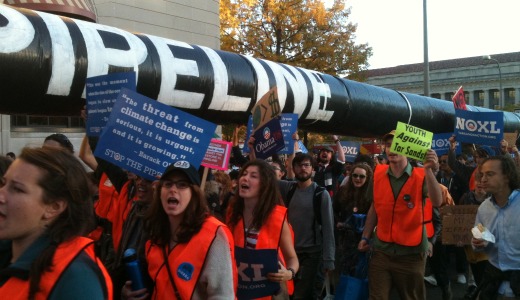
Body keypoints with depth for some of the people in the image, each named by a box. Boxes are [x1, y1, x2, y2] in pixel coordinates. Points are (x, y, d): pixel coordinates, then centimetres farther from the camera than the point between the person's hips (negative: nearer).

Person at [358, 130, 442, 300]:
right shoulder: (378, 174, 1)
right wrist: (365, 237, 9)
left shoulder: (421, 176, -9)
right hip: (381, 251, 2)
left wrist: (428, 170, -39)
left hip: (411, 253, -2)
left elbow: (436, 202, -27)